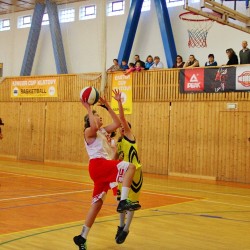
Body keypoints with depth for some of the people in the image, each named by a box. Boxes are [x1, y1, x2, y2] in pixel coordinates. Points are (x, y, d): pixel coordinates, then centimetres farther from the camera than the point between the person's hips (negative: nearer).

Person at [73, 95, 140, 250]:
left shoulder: (103, 131, 25)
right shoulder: (89, 131, 0)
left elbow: (117, 123, 18)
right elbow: (94, 126, -24)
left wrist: (107, 106, 17)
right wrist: (89, 109, -14)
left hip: (104, 165, 9)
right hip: (98, 164, -9)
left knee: (98, 202, 9)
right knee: (130, 167, -24)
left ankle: (82, 237, 14)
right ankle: (123, 201, -36)